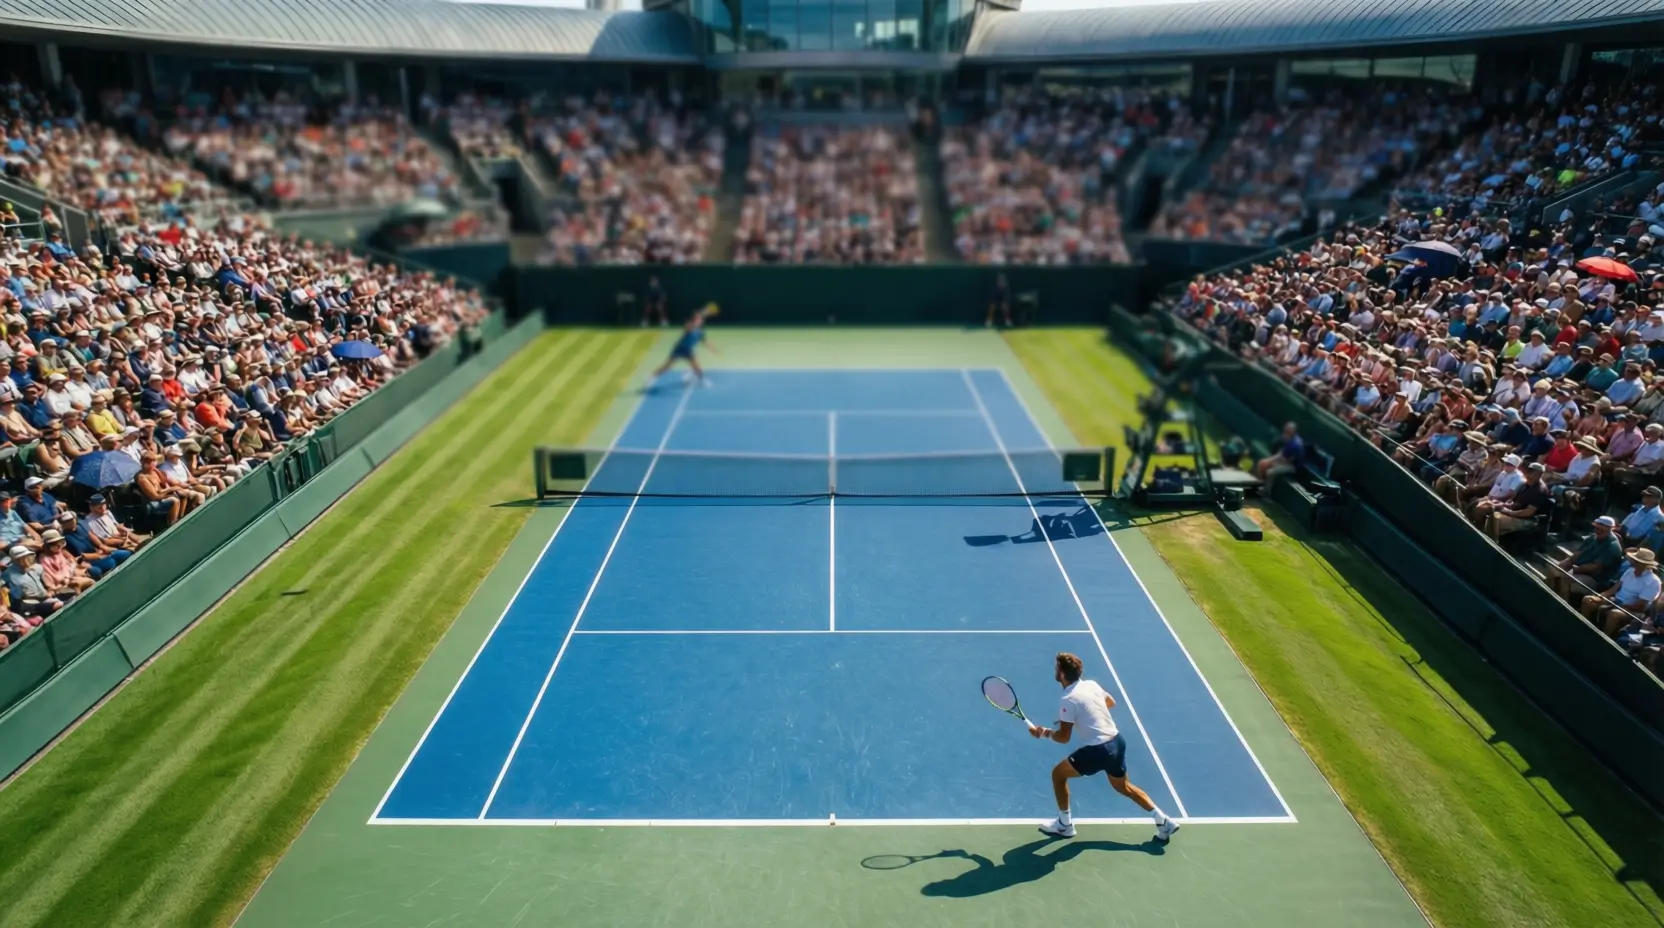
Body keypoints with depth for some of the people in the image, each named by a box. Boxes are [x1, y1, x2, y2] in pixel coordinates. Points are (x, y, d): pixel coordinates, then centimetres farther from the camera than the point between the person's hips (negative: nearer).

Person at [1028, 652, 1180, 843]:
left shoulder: (1069, 700, -16)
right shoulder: (1091, 684, 5)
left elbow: (1063, 737, -12)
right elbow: (1111, 702, 26)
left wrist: (1043, 733, 4)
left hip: (1099, 750, -8)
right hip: (1117, 742, 8)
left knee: (1058, 773, 8)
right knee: (1123, 786, 28)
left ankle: (1064, 825, 17)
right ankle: (1164, 821, 24)